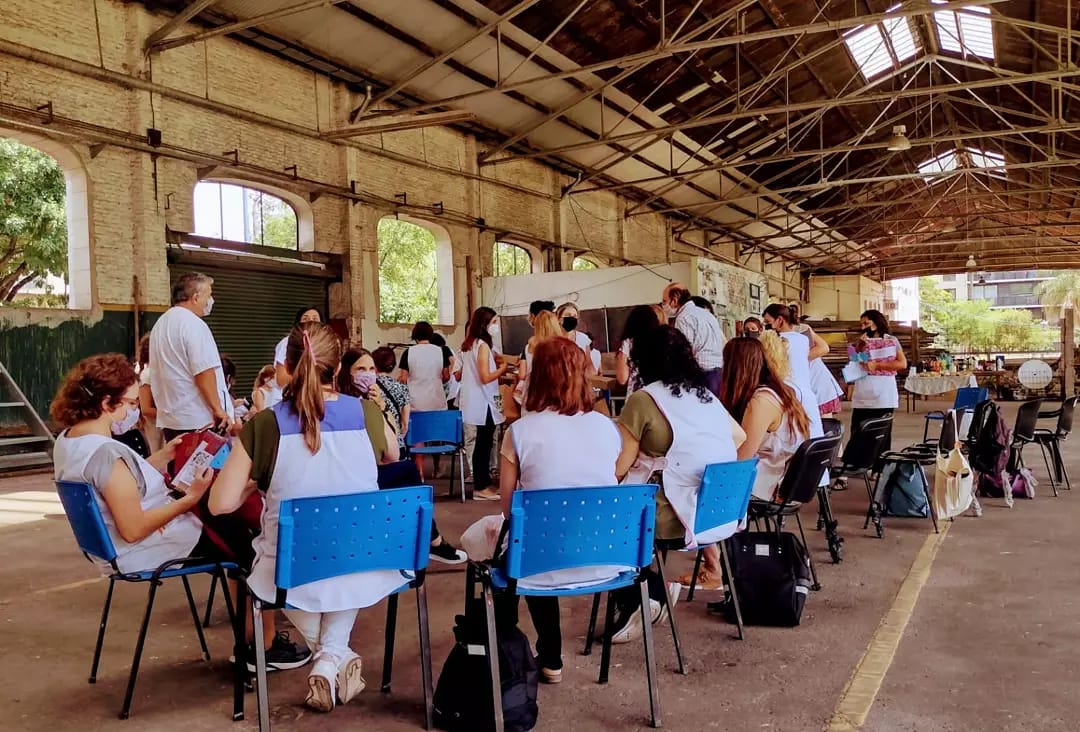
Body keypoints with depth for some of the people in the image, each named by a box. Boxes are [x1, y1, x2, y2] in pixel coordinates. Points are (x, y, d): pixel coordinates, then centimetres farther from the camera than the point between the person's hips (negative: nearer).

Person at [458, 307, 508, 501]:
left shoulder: (468, 345, 13)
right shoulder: (482, 345, -16)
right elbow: (486, 377, -21)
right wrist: (502, 369, -6)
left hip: (475, 402, 9)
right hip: (483, 403, -9)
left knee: (481, 443, 13)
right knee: (484, 444, -3)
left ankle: (481, 483, 18)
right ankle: (481, 487, 2)